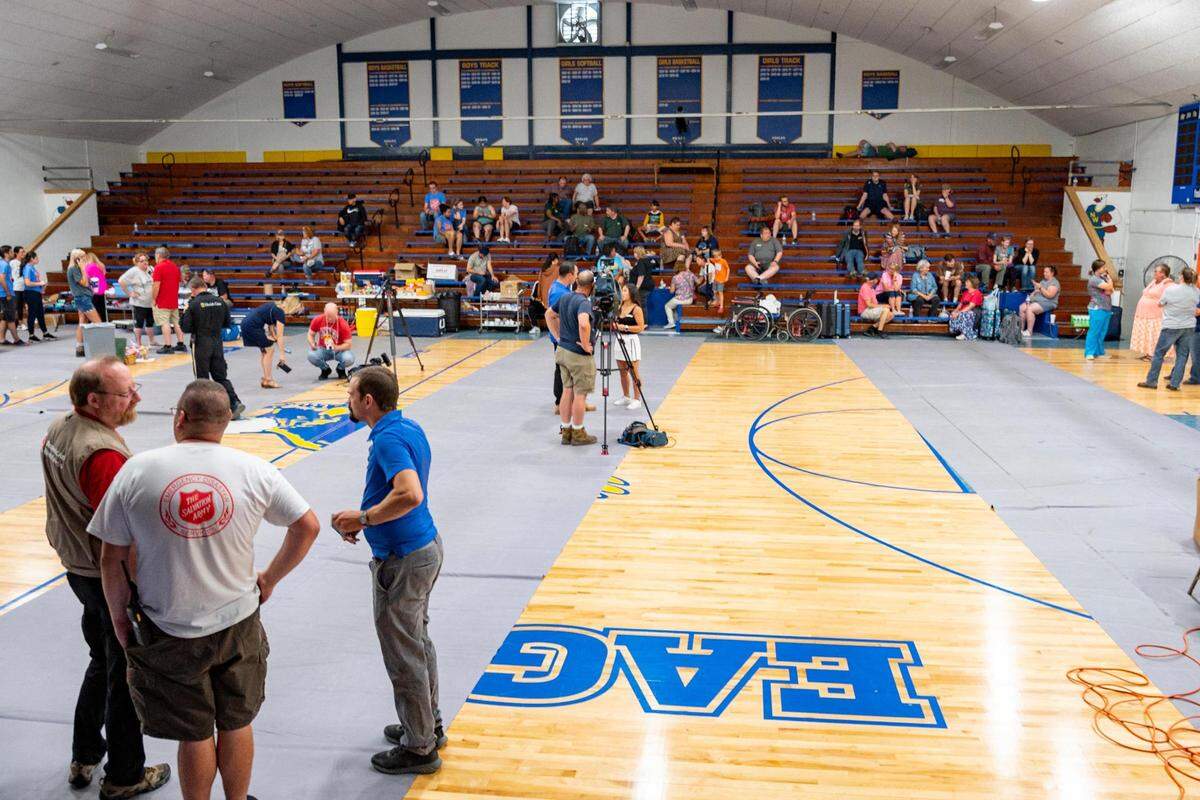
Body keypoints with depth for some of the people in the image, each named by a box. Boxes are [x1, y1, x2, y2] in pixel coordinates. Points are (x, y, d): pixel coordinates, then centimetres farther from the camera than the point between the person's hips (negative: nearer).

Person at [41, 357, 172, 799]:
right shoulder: (103, 454, -30)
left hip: (79, 571, 9)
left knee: (101, 663, 26)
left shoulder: (57, 431, 0)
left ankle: (84, 758, 40)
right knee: (126, 678, 9)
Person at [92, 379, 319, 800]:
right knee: (237, 726, 20)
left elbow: (113, 557, -7)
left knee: (195, 736, 14)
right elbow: (308, 527, -3)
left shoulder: (137, 470, -11)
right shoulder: (254, 470, -8)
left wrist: (119, 616, 7)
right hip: (239, 623, 1)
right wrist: (270, 579, 9)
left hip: (169, 633, -1)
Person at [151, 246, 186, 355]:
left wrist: (154, 299, -7)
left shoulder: (159, 267, -12)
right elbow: (180, 280, 19)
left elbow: (156, 285, -16)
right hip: (174, 301, 7)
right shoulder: (175, 266, 10)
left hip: (163, 302, -7)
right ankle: (180, 344, 12)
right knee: (176, 322, 10)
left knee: (165, 323, -6)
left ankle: (167, 346, -8)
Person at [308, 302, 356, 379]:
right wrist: (312, 344, -18)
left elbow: (348, 344, -17)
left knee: (349, 359, -34)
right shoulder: (317, 320, -12)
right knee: (311, 356, -31)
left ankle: (341, 369, 6)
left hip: (339, 350, -2)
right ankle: (325, 369, 4)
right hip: (322, 349, 2)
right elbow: (311, 334, 3)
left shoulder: (343, 324, -20)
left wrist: (336, 348, -35)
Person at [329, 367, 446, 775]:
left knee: (404, 655, 4)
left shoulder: (388, 439, -23)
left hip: (402, 560, -10)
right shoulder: (411, 428, 7)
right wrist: (365, 518, 10)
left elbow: (410, 495, -37)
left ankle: (419, 748, 17)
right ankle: (429, 724, 37)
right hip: (426, 546, 10)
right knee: (419, 642, 22)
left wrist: (364, 518, -23)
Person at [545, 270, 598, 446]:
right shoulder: (584, 302, -20)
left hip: (563, 351, 8)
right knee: (580, 394, 2)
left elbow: (549, 314, 20)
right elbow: (584, 324, -38)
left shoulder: (564, 298, 6)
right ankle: (578, 434, 10)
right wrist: (586, 345, -23)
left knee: (567, 391, 14)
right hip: (579, 355, -8)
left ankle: (566, 431, 21)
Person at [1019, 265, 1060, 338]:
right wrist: (1030, 297, 5)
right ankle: (1021, 329, -14)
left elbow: (1049, 295, -18)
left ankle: (1029, 332, -30)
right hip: (1035, 300, 9)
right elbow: (1036, 291, 24)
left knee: (1029, 309, -31)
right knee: (1022, 307, -14)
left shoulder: (1055, 283, -5)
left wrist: (1040, 288, -18)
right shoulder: (1043, 281, 24)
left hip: (1047, 303, -9)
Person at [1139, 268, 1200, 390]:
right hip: (1189, 327, 3)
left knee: (1159, 353, 6)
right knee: (1182, 355, 8)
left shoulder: (1170, 290, -15)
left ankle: (1151, 381, 8)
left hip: (1171, 327, -3)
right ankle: (1175, 383, 7)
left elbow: (1160, 304, 0)